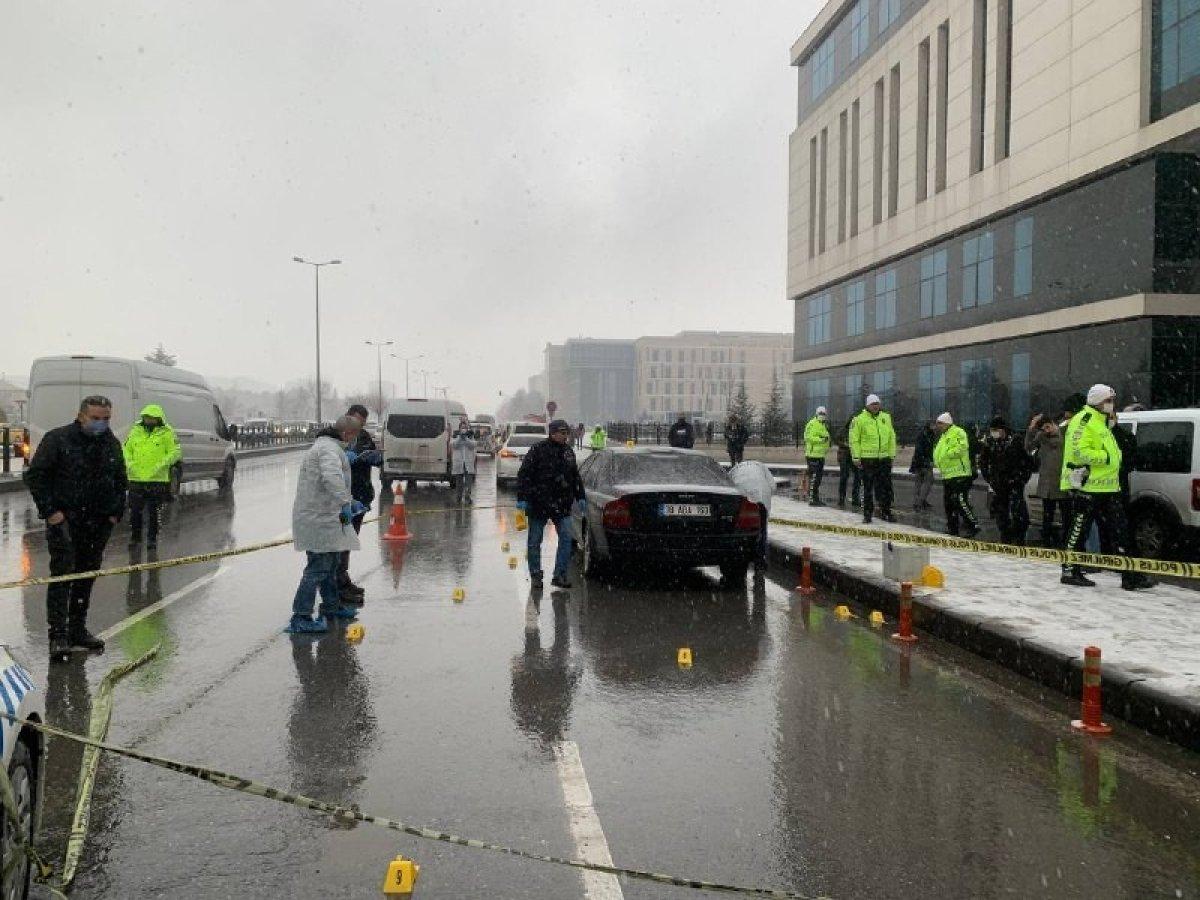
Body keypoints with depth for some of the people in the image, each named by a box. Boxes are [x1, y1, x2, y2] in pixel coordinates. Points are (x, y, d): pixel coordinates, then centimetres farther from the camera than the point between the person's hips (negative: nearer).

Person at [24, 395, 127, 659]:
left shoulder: (112, 444, 10)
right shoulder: (57, 439, -6)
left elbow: (120, 482, 22)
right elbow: (33, 475, -5)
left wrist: (116, 513, 11)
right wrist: (50, 510, -11)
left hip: (98, 522, 5)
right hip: (63, 519, -5)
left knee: (87, 576, 10)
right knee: (62, 573, -11)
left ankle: (78, 630, 21)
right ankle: (58, 635, -11)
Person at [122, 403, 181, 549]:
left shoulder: (166, 433, -1)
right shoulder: (135, 431, 10)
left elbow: (175, 452, -4)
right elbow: (126, 449, 16)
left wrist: (161, 465, -15)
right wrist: (129, 463, -1)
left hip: (157, 479, -3)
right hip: (136, 478, 3)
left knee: (153, 512, 4)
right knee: (135, 511, 8)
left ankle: (152, 539, 14)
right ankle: (135, 537, 22)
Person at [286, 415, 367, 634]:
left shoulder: (325, 445, 21)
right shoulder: (329, 448, -15)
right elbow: (332, 477, -34)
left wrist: (351, 502, 33)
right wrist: (344, 504, -36)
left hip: (324, 517, 11)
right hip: (319, 519, -11)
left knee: (331, 562, 22)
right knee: (319, 567, -11)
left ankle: (331, 606, 37)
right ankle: (300, 618, -10)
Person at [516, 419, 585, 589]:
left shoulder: (568, 452, 11)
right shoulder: (538, 450, -6)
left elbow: (576, 477, 23)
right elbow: (523, 475, -9)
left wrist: (580, 497, 18)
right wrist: (522, 498, -14)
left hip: (561, 505, 4)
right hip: (538, 505, -4)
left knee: (567, 538, -5)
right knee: (534, 542, 5)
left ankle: (559, 575, 1)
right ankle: (535, 575, 17)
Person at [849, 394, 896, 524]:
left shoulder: (886, 418, 11)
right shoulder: (860, 420, -3)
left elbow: (892, 438, 15)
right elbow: (854, 440, -4)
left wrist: (892, 455, 10)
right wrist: (856, 457, -8)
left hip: (884, 459, 4)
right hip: (868, 459, -4)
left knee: (886, 487, 8)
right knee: (868, 488, 2)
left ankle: (885, 511, 19)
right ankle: (867, 514, 10)